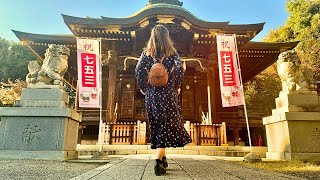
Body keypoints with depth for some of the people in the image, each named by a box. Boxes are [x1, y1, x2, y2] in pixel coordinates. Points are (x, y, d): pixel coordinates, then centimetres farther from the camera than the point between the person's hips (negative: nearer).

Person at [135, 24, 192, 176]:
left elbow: (139, 70, -5)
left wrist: (143, 88, 5)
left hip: (152, 93, 3)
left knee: (156, 125, 14)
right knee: (167, 125, 0)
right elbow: (179, 69, -11)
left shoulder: (147, 52, 7)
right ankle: (158, 161, -11)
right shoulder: (171, 52, 2)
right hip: (168, 92, -3)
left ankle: (162, 158, 23)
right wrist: (177, 86, 2)